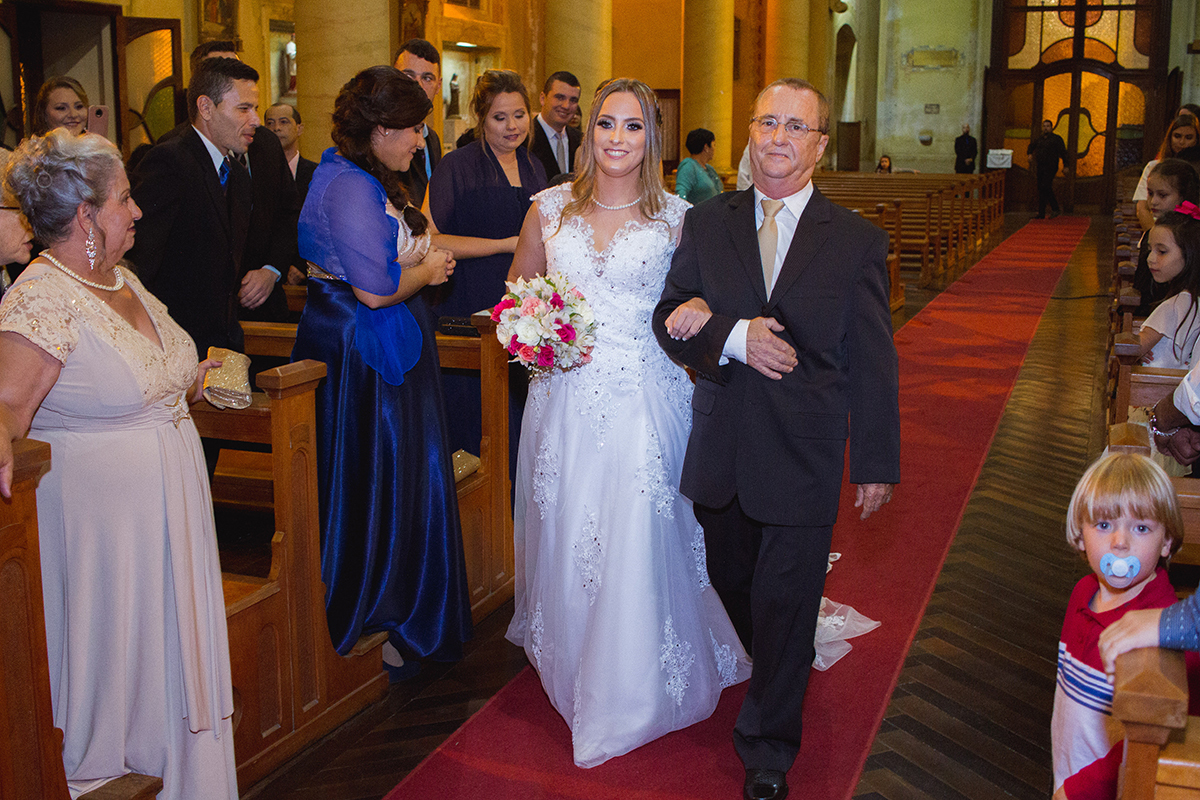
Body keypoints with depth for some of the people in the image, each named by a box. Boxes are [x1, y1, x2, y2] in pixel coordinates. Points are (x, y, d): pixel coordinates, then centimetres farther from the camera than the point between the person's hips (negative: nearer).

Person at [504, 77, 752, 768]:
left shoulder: (676, 218, 0)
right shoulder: (550, 208, 6)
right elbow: (518, 288, 17)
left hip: (645, 398, -2)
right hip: (566, 396, 3)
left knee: (637, 543, -2)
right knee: (566, 538, 10)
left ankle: (629, 695, 17)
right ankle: (571, 672, 33)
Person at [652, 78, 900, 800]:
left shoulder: (858, 241, -3)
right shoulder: (706, 224, 4)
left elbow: (873, 364, -2)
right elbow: (670, 318, 0)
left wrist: (877, 464, -2)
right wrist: (734, 336, -19)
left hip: (805, 460, -3)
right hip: (720, 454, 3)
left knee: (785, 604, 5)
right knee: (731, 584, 17)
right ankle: (766, 679, 45)